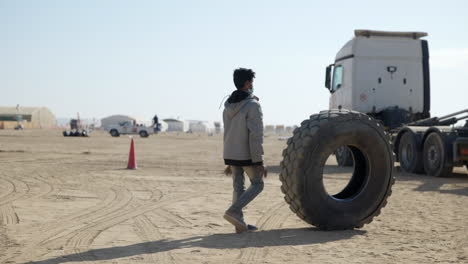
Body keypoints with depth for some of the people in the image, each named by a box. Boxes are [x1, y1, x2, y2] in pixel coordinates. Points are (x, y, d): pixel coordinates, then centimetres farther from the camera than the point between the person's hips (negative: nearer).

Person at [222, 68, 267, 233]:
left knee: (238, 187, 13)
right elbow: (255, 136, -22)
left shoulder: (228, 106, 7)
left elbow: (228, 134, 12)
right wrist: (259, 162, -19)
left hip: (231, 154, 7)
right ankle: (233, 211, -9)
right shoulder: (252, 105, -17)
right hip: (247, 155, -7)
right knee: (257, 185, 9)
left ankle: (240, 223, 13)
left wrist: (229, 162, 17)